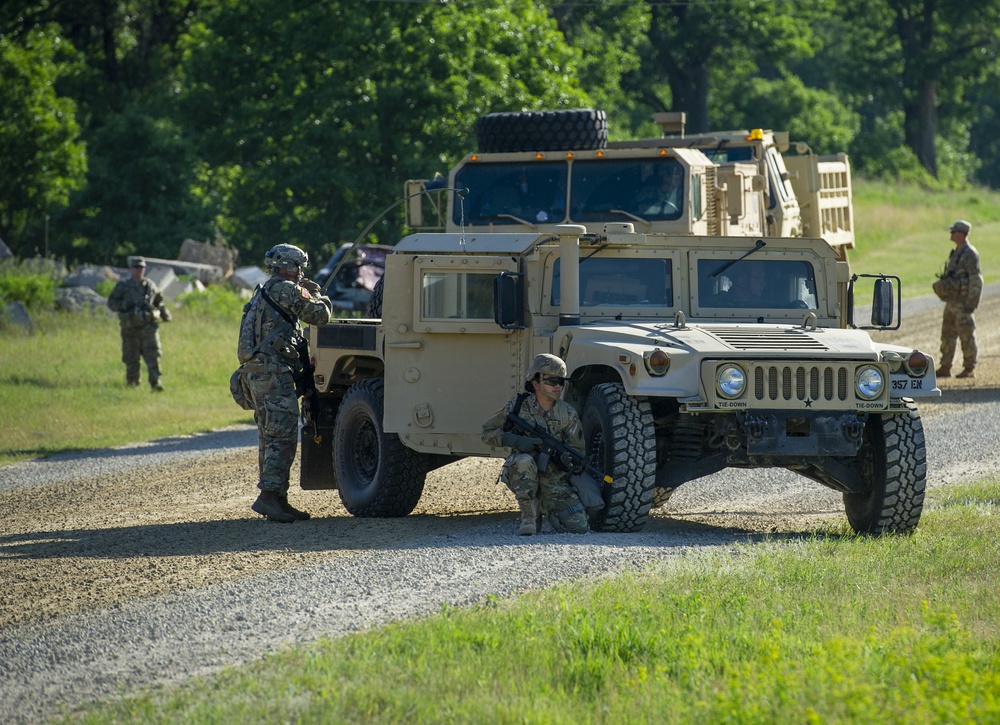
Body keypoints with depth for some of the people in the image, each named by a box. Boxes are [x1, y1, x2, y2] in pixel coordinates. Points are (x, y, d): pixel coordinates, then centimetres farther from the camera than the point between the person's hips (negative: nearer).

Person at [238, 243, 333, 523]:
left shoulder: (264, 292, 23)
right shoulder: (286, 290, -7)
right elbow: (319, 315, -7)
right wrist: (319, 295, 15)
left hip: (255, 371, 10)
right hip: (274, 371, -10)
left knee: (270, 438, 12)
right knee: (283, 436, -14)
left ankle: (277, 499, 14)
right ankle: (269, 495, -22)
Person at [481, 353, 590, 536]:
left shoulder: (568, 414, 0)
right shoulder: (517, 407, -5)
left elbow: (577, 451, 4)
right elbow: (487, 433, -1)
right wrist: (514, 440, -19)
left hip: (554, 481, 2)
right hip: (522, 479, -2)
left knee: (579, 526, -15)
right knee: (524, 461, -38)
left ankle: (544, 507, 17)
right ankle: (528, 517, -21)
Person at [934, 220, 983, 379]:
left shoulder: (970, 254, -14)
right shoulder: (956, 252, 16)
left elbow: (976, 280, -18)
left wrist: (971, 303, -22)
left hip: (963, 302, -10)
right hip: (952, 301, 10)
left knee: (966, 336, -4)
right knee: (947, 335, 9)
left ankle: (969, 369, 1)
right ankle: (945, 368, 13)